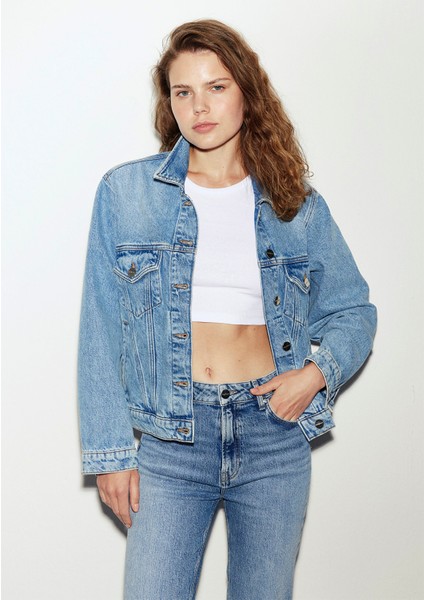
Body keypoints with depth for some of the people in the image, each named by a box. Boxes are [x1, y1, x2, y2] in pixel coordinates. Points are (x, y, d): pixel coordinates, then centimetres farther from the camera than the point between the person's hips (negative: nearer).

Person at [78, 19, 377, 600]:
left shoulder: (300, 207, 5)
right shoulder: (125, 193, 1)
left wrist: (318, 371, -7)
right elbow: (102, 332, 2)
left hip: (275, 438, 2)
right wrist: (110, 450, -1)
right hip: (170, 440, -1)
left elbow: (353, 312, 13)